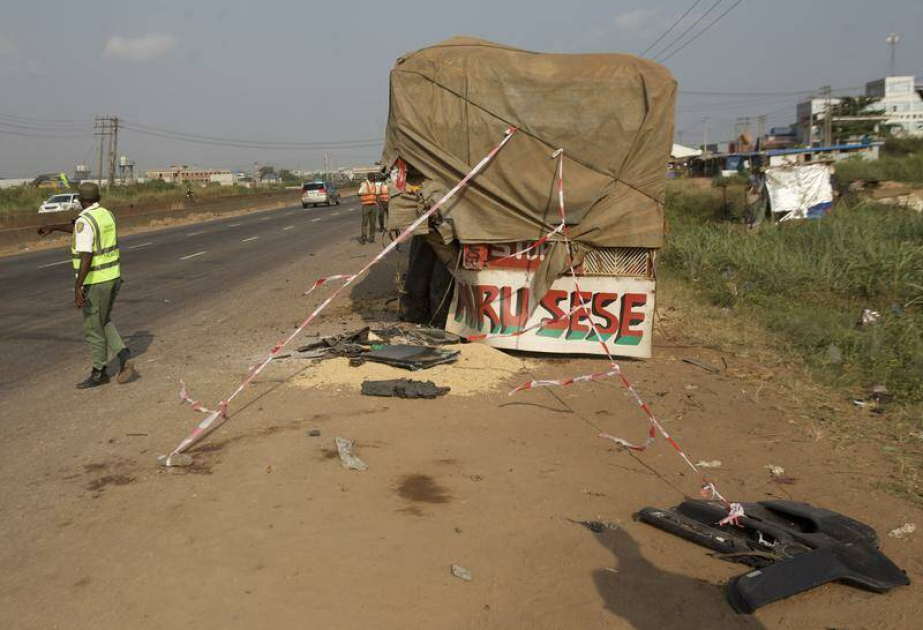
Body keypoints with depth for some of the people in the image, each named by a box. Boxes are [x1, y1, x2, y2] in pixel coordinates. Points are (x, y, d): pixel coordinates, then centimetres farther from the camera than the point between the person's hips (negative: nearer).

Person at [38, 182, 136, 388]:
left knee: (93, 328, 7)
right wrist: (53, 227, 34)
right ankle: (125, 358, 7)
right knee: (103, 321, 22)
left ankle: (99, 373, 20)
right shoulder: (107, 215, 7)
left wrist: (77, 288, -26)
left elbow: (86, 257, -27)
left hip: (95, 282, -8)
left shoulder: (84, 221, -21)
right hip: (113, 277, 8)